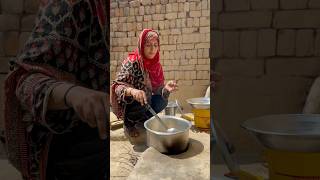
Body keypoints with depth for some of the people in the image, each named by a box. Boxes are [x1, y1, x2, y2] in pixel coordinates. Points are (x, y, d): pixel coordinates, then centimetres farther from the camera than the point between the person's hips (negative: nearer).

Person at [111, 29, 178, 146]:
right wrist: (132, 91, -46)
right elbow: (117, 86, -25)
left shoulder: (156, 64, -2)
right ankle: (129, 122, 0)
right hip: (129, 105, -6)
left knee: (163, 101, -12)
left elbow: (158, 91, -1)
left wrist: (166, 89, -24)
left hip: (145, 105, 6)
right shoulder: (132, 62, -20)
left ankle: (142, 120, 9)